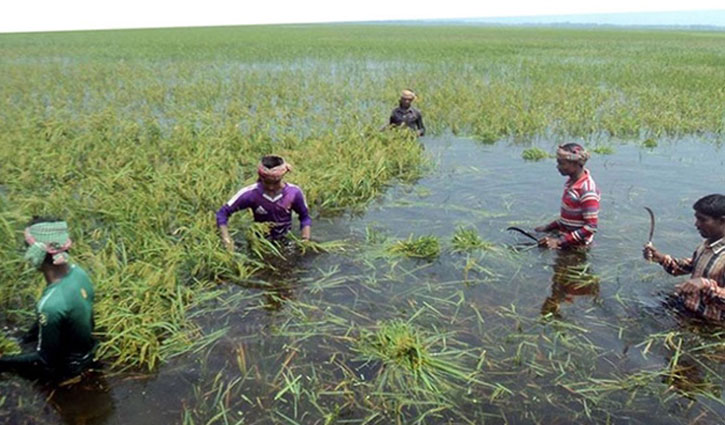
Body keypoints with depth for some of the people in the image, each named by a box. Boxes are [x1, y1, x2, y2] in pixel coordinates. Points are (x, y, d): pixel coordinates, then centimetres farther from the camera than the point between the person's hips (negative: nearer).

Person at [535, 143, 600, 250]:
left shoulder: (587, 190, -23)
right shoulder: (572, 182, 4)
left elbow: (591, 227, -24)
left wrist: (559, 241, -24)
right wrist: (548, 227, 9)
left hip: (576, 245, -9)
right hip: (564, 233, 9)